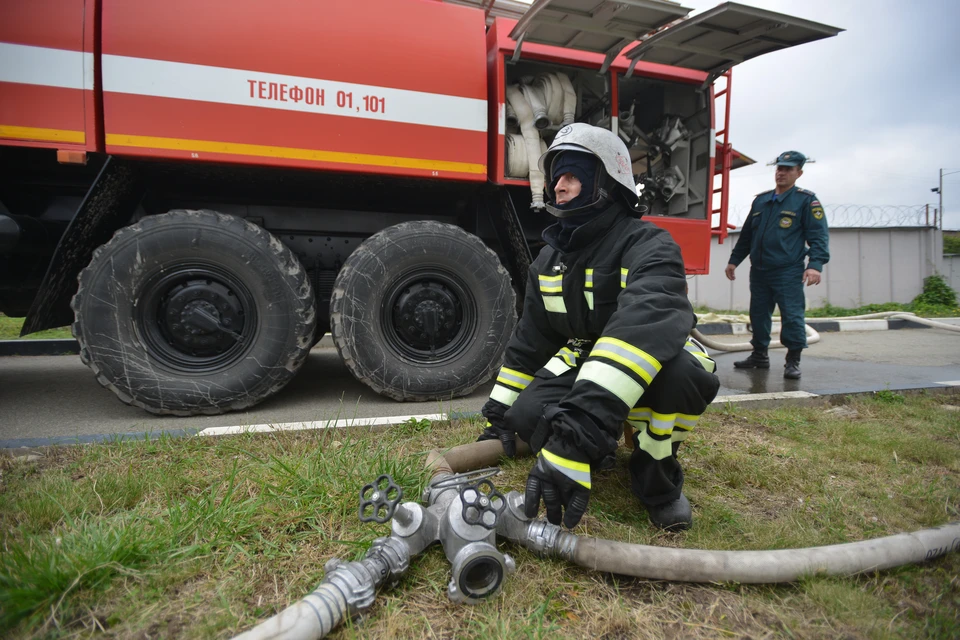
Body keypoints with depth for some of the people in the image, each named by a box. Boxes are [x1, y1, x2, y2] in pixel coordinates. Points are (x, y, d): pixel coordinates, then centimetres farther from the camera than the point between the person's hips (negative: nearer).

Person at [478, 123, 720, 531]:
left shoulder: (648, 246, -22)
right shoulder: (550, 259, 2)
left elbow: (647, 324, -43)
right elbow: (529, 340, 10)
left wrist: (581, 424, -57)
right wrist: (498, 414, 6)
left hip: (656, 368, -4)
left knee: (683, 372, -39)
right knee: (529, 416, -25)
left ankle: (655, 470, -10)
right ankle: (604, 443, 8)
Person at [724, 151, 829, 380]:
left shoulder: (806, 200, 0)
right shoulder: (760, 200, 16)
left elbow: (818, 235, -6)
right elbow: (746, 234, 22)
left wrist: (815, 264, -19)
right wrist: (734, 260, 19)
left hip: (788, 272, -5)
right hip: (759, 271, 6)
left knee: (792, 315, -7)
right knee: (758, 315, 11)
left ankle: (793, 361, 4)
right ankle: (759, 355, 24)